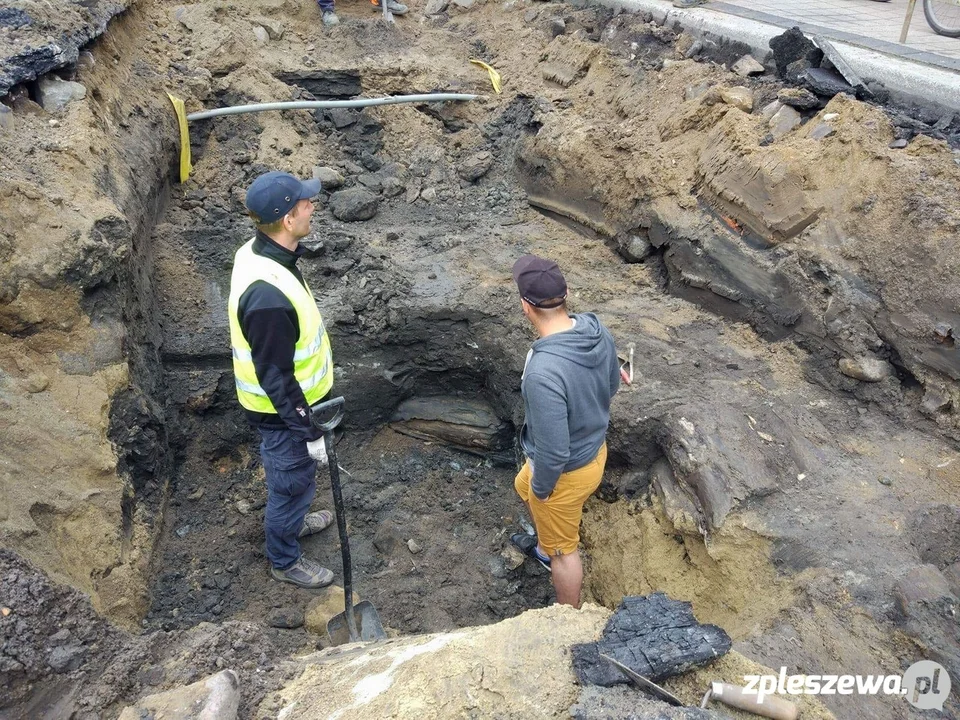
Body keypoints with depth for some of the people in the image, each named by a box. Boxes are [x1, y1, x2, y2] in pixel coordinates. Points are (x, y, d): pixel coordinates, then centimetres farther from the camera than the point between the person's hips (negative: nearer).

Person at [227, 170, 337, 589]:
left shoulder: (259, 251, -7)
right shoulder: (268, 295, -38)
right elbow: (275, 377, -29)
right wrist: (310, 431, -19)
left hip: (289, 397, 9)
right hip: (283, 410, -9)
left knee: (289, 480, 32)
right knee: (292, 483, 16)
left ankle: (289, 521, 59)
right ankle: (284, 561, 41)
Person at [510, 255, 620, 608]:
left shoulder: (542, 372, -40)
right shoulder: (598, 330, -15)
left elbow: (553, 453, -31)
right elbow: (611, 385, 4)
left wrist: (541, 488, -12)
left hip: (567, 471, -8)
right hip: (595, 448, 8)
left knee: (563, 549, 19)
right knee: (523, 487, 34)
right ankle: (544, 546, 62)